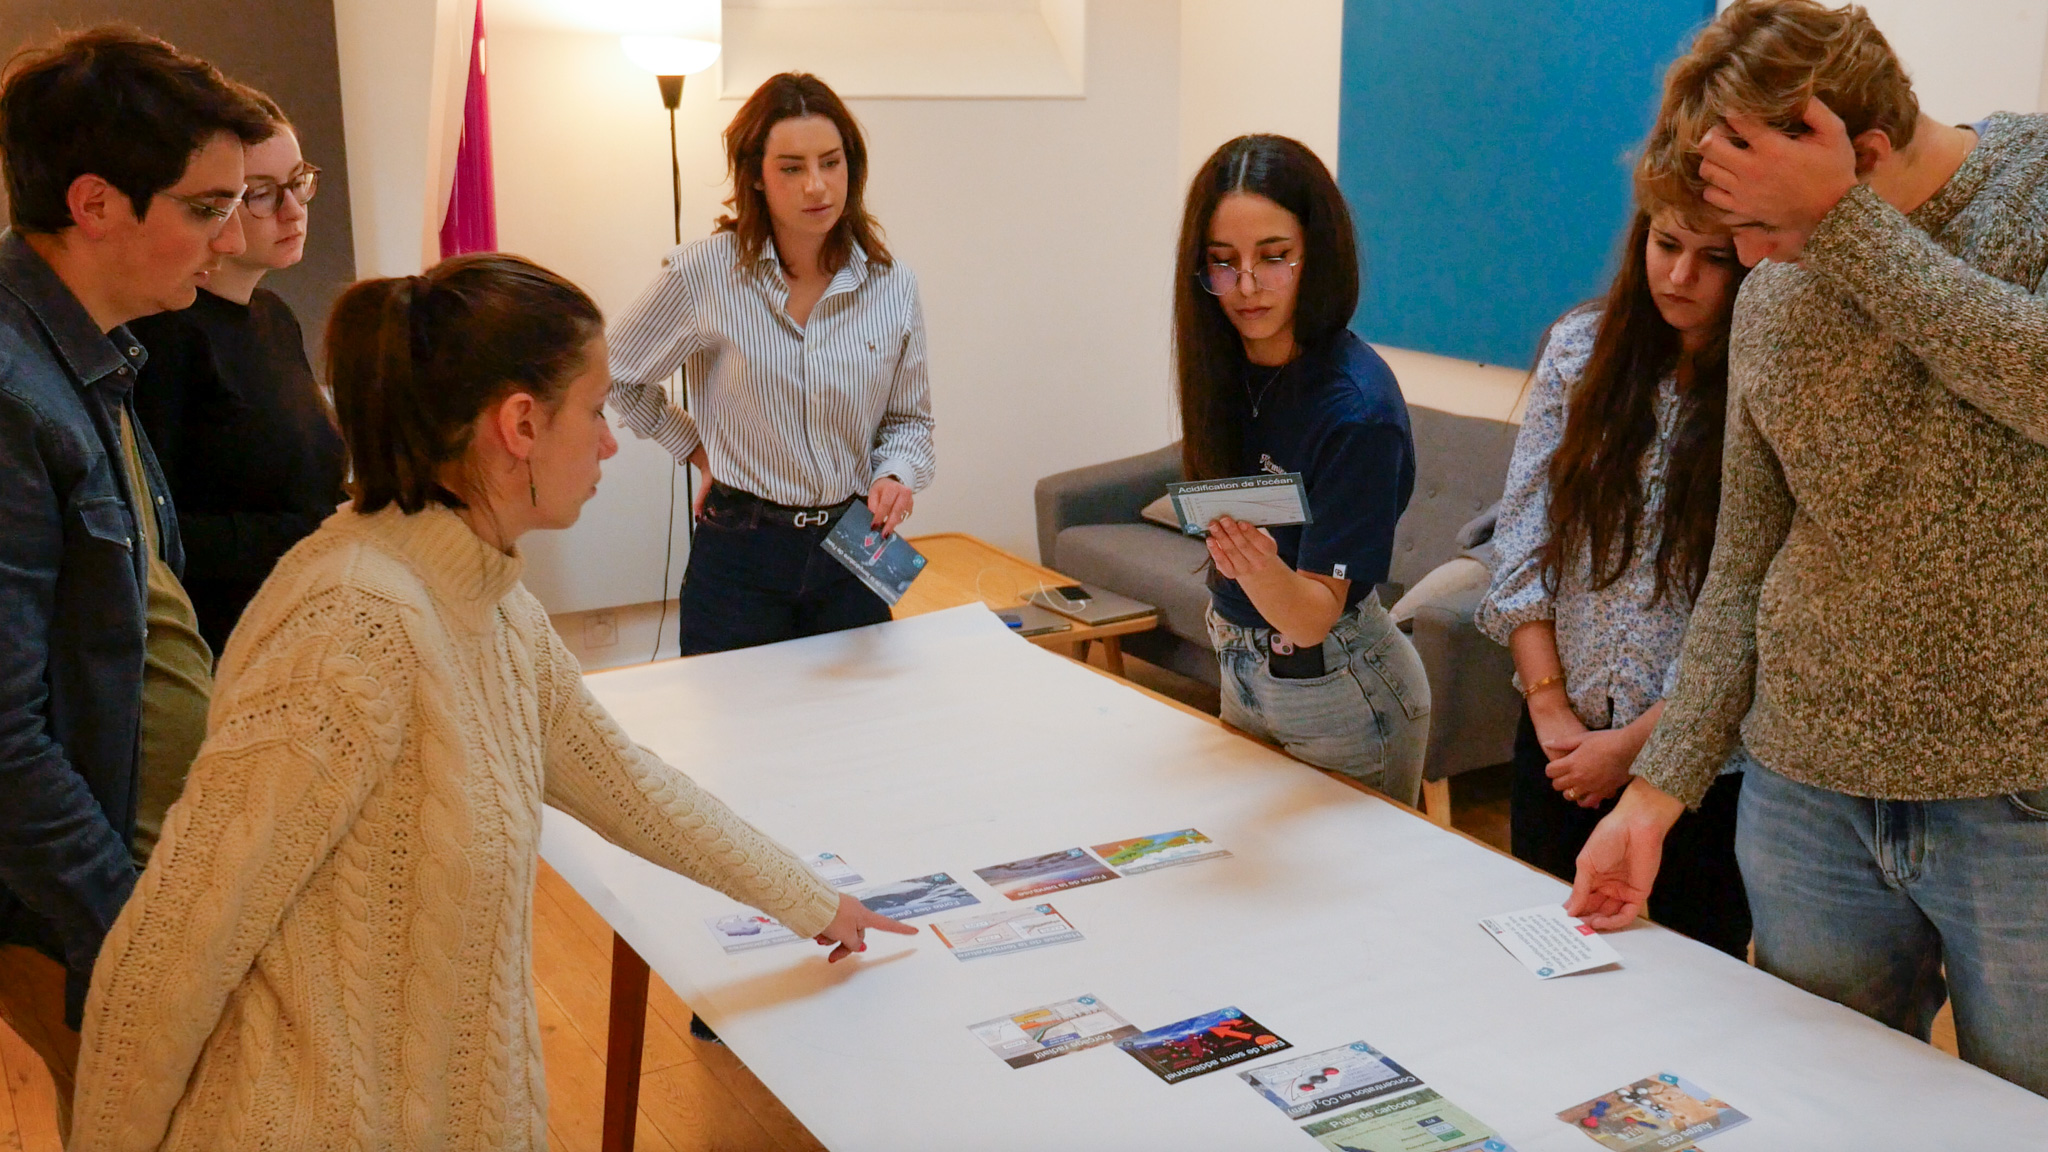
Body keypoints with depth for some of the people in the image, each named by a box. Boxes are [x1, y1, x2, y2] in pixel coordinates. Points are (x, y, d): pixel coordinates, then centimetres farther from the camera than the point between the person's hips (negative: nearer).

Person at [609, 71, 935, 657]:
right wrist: (698, 450, 5)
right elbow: (617, 375, 5)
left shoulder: (893, 286, -2)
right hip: (740, 558, -2)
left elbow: (910, 418, 9)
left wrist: (896, 476, -10)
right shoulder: (704, 274, -10)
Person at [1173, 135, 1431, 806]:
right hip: (1242, 672, 7)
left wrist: (1265, 572, -44)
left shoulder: (1358, 406, -26)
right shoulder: (1228, 362, -7)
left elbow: (1315, 614, -27)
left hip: (1340, 700, -7)